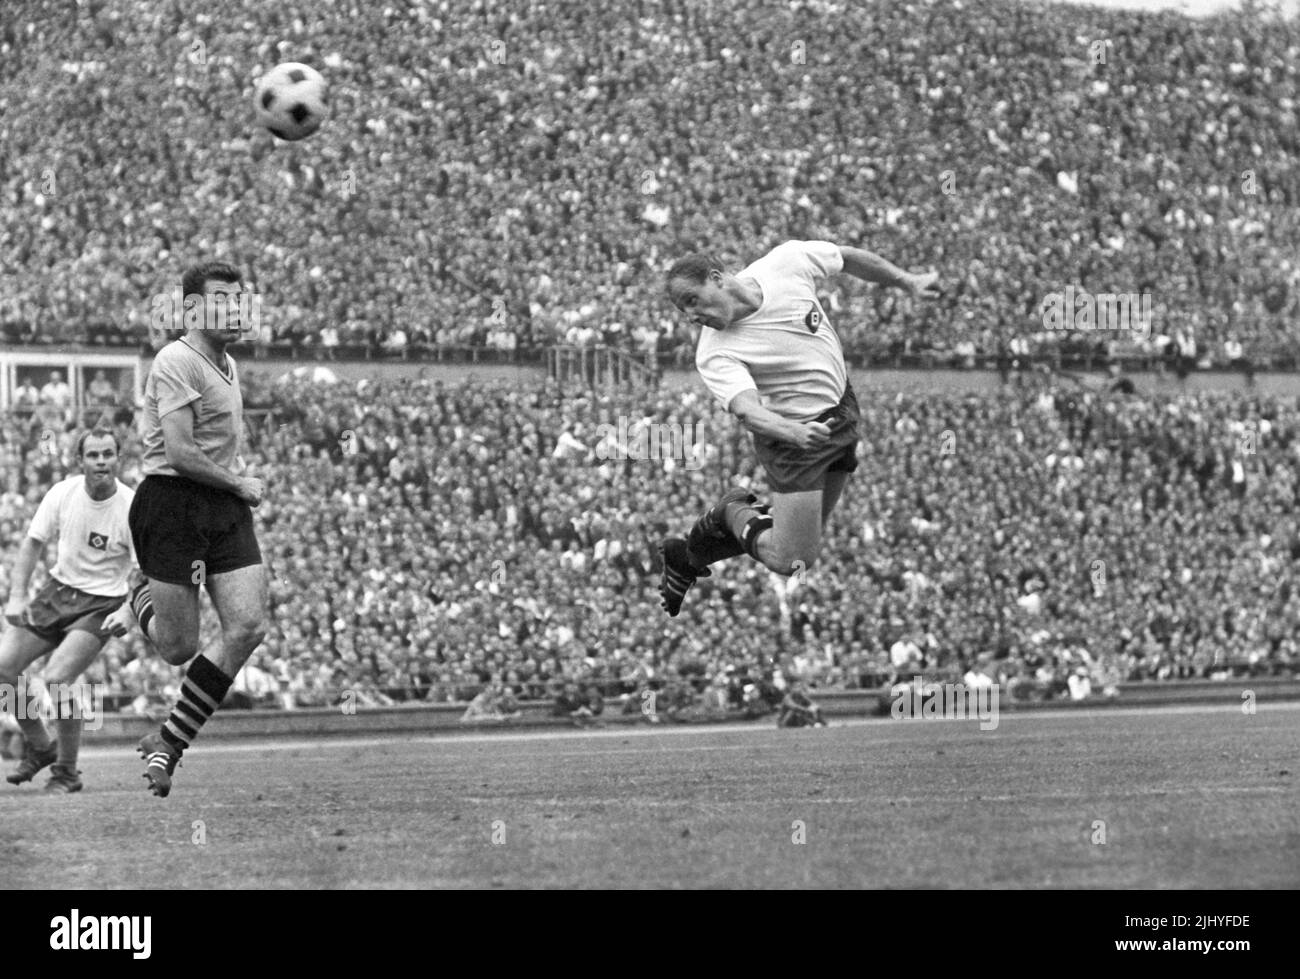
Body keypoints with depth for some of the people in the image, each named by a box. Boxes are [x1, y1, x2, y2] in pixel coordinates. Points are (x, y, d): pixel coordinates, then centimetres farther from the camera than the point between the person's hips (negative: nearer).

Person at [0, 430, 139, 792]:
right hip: (58, 590, 5)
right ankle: (38, 748, 16)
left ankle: (67, 772, -5)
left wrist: (127, 612, -32)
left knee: (57, 676, -23)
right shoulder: (63, 494, -6)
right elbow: (33, 544, 4)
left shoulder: (131, 509, -17)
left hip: (101, 604, -5)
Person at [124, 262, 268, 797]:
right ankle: (141, 595, 32)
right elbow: (181, 454, -20)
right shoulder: (177, 363, -13)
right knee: (179, 647, -6)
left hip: (225, 510, 8)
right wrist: (240, 485, -10)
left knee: (248, 627, -9)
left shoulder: (227, 364, 17)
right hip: (172, 506, -8)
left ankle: (167, 744, 0)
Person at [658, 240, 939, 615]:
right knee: (791, 563, -11)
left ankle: (692, 552, 32)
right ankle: (733, 512, 20)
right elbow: (748, 410, -40)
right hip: (790, 434, -5)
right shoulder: (715, 355, -25)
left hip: (840, 411, 5)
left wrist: (908, 281, 10)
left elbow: (848, 258, 5)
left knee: (806, 540, 12)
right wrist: (793, 431, -59)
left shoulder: (788, 262, -14)